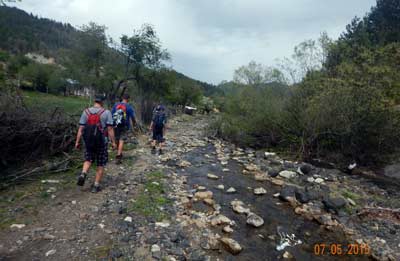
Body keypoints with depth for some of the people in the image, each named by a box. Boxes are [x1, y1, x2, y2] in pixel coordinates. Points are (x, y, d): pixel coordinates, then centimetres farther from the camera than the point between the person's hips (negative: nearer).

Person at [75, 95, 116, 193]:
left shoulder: (86, 112, 0)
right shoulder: (106, 112, -9)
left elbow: (81, 128, -1)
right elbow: (110, 129, -12)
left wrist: (77, 142, 5)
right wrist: (113, 142, -6)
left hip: (88, 141, 3)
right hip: (101, 142, -3)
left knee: (88, 160, 25)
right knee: (100, 164, 11)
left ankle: (83, 174, 0)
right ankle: (96, 186, 13)